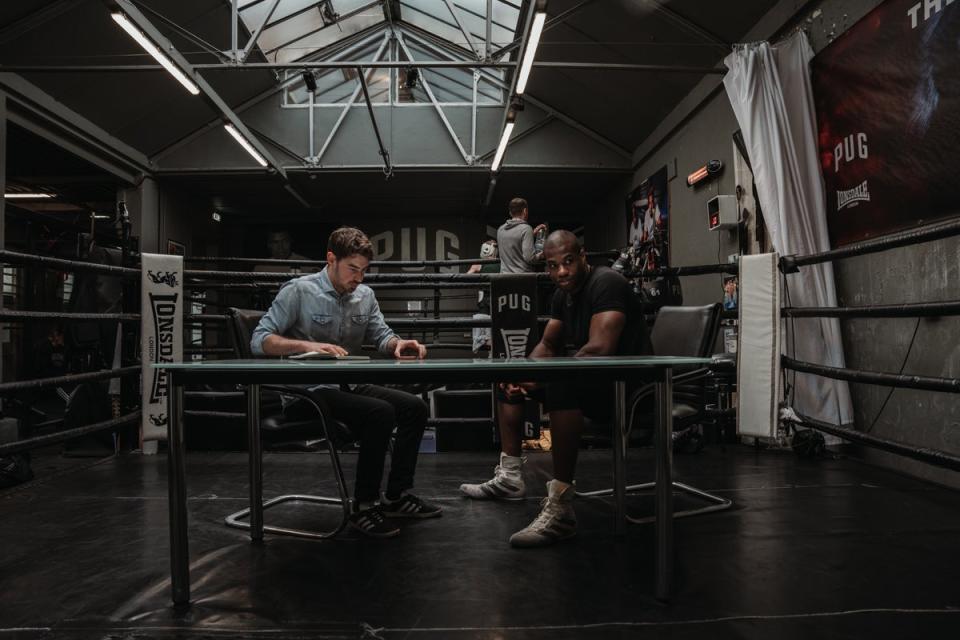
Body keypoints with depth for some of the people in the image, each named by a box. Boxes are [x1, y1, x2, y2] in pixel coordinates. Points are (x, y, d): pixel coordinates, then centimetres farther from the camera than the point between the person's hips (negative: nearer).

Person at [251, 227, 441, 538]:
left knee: (415, 407, -5)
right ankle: (364, 508, -15)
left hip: (348, 385, 7)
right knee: (380, 413, -28)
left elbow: (381, 336, 9)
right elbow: (260, 340, -16)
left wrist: (399, 344, -16)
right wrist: (307, 345, -33)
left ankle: (397, 496, 6)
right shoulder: (299, 291, -10)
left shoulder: (365, 295, 9)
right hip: (307, 391, -7)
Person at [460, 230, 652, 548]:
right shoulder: (562, 294, 9)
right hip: (591, 380, 10)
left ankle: (561, 506, -37)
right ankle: (510, 476, 12)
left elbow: (599, 349, -31)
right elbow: (547, 345, 15)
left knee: (560, 384, -39)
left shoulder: (606, 283, -19)